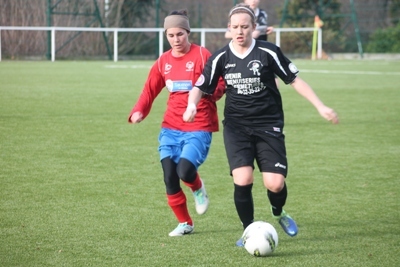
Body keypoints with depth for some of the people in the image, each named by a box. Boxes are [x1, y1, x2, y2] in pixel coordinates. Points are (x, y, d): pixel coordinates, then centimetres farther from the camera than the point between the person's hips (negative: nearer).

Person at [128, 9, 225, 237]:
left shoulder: (203, 56, -6)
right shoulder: (163, 62, 8)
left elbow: (220, 85, -4)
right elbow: (150, 90, 12)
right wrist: (139, 111, -5)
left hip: (198, 128, -5)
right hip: (171, 128, 5)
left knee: (185, 171, -22)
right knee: (169, 178, -3)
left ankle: (198, 189, 15)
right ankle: (185, 223, 17)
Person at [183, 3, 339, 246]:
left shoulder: (268, 52, -6)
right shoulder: (221, 58, -1)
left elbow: (295, 80, 1)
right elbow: (200, 88, 3)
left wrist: (321, 106, -5)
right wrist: (192, 105, -19)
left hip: (268, 125, -1)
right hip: (236, 126, 1)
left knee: (275, 183, -10)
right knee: (242, 180, -18)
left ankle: (279, 213, 27)